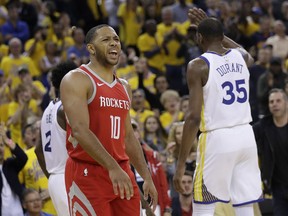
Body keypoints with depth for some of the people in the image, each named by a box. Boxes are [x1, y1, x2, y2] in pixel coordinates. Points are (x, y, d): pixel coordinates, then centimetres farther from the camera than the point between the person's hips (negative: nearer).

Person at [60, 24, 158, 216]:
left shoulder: (124, 87, 17)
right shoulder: (76, 80, -8)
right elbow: (80, 130, -21)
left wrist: (147, 177, 16)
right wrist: (112, 167, -30)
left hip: (122, 173, 7)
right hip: (87, 173, -7)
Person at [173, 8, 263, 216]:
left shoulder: (199, 66, -7)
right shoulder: (241, 57, 9)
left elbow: (194, 117, -14)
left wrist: (181, 163, -12)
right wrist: (214, 28, 42)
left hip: (217, 139, -5)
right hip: (246, 136, 5)